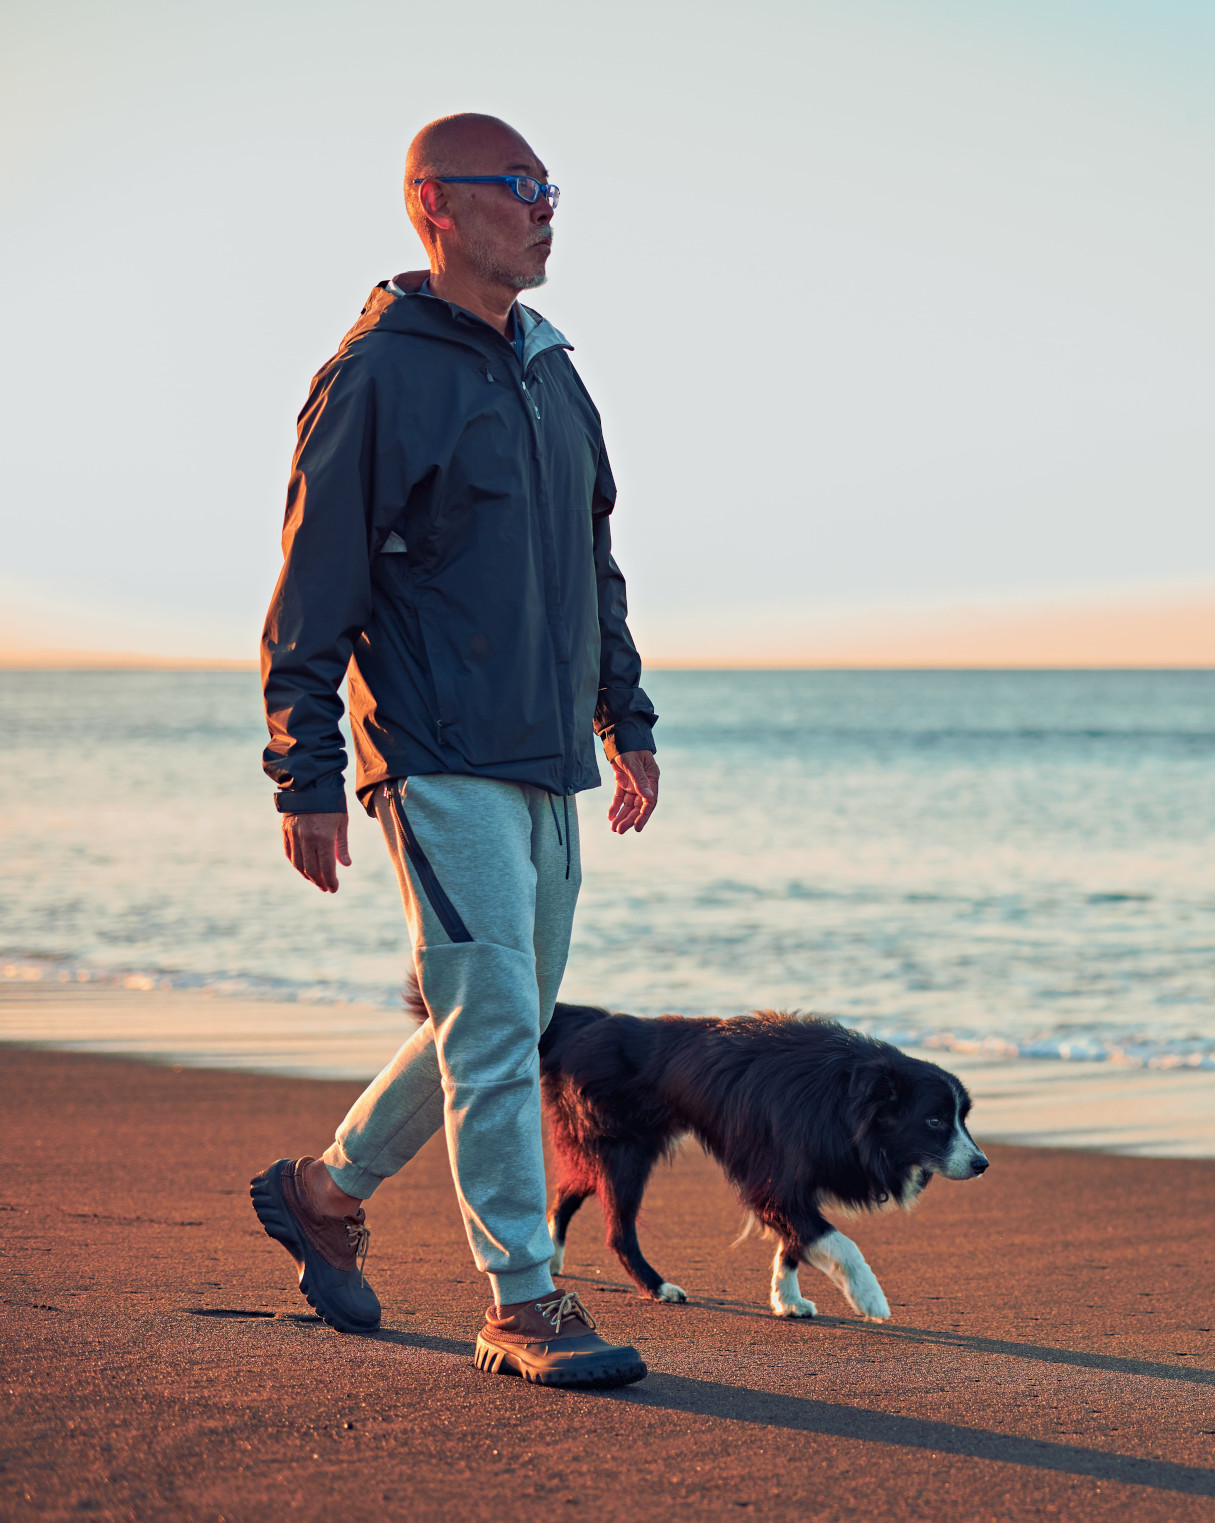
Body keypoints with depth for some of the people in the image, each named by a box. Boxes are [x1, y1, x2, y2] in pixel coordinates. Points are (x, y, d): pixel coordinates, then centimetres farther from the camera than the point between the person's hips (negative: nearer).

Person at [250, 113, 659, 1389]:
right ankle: (523, 1305, -1)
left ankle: (322, 1191, 32)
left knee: (496, 1024, 14)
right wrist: (307, 779, -12)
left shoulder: (552, 371, 16)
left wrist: (627, 720, 22)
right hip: (440, 759, -8)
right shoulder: (377, 375, -9)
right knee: (494, 1023, -9)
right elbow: (314, 590, -9)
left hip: (546, 761, 8)